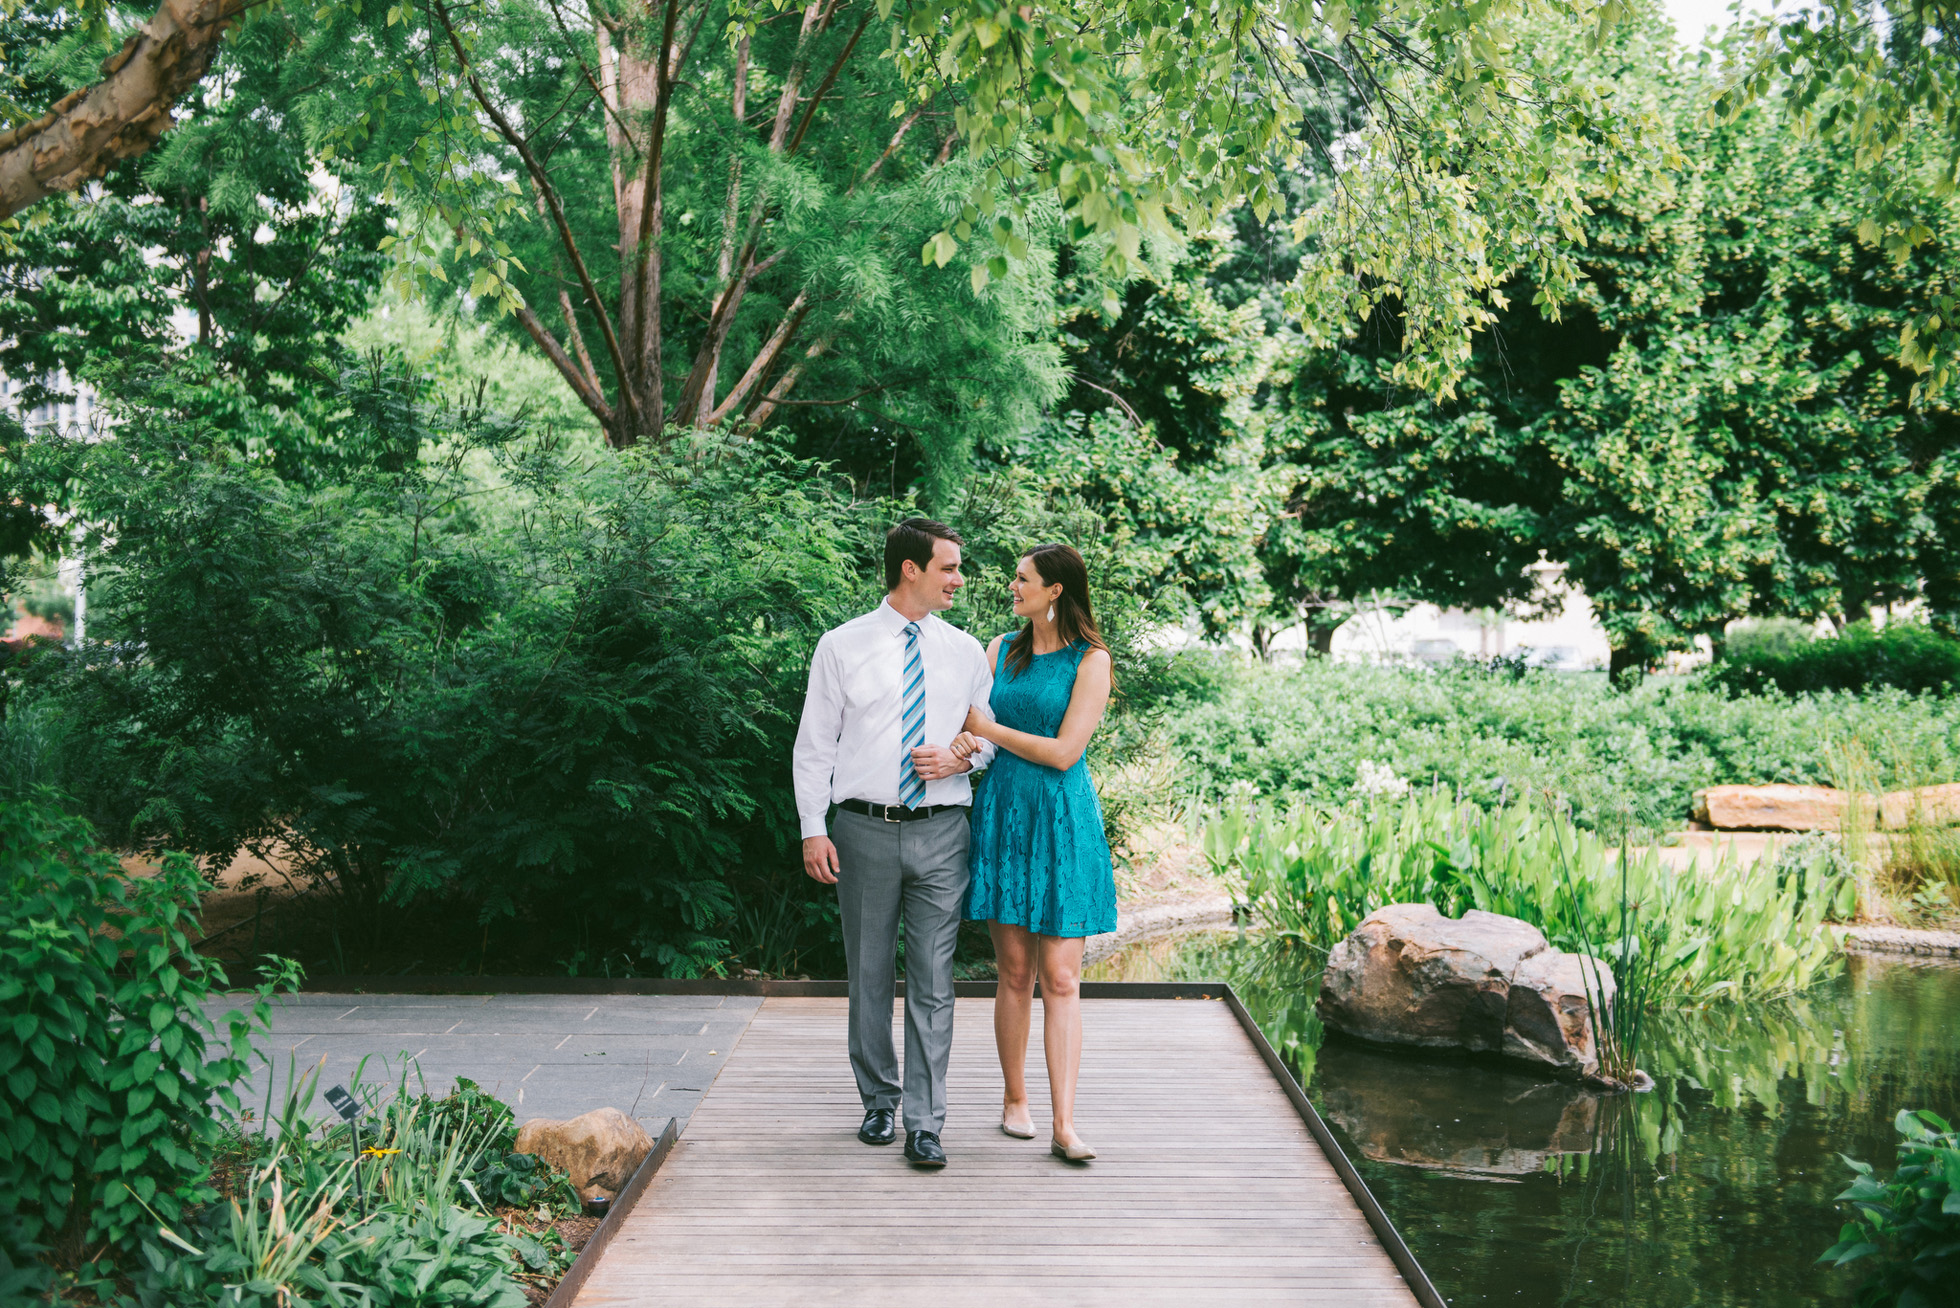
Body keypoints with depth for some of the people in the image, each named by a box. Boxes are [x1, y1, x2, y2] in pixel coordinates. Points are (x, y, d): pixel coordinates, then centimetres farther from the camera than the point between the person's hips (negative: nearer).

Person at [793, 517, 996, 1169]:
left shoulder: (965, 651, 9)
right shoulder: (841, 647, 2)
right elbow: (814, 745, 2)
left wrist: (962, 757, -6)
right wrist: (814, 829, -5)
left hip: (941, 829, 1)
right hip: (865, 828, -1)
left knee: (933, 979, -2)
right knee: (869, 974, 8)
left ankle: (924, 1125, 2)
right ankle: (879, 1101, 25)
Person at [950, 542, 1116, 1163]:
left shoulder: (1090, 660, -5)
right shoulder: (1002, 650, 10)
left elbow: (1063, 752, -12)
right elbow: (972, 724, 11)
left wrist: (989, 728, -5)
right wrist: (963, 743, -12)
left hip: (1061, 821, -4)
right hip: (1003, 814, 4)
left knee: (1060, 978, -5)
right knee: (1014, 972, 6)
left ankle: (1064, 1125, -6)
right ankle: (1014, 1100, 19)